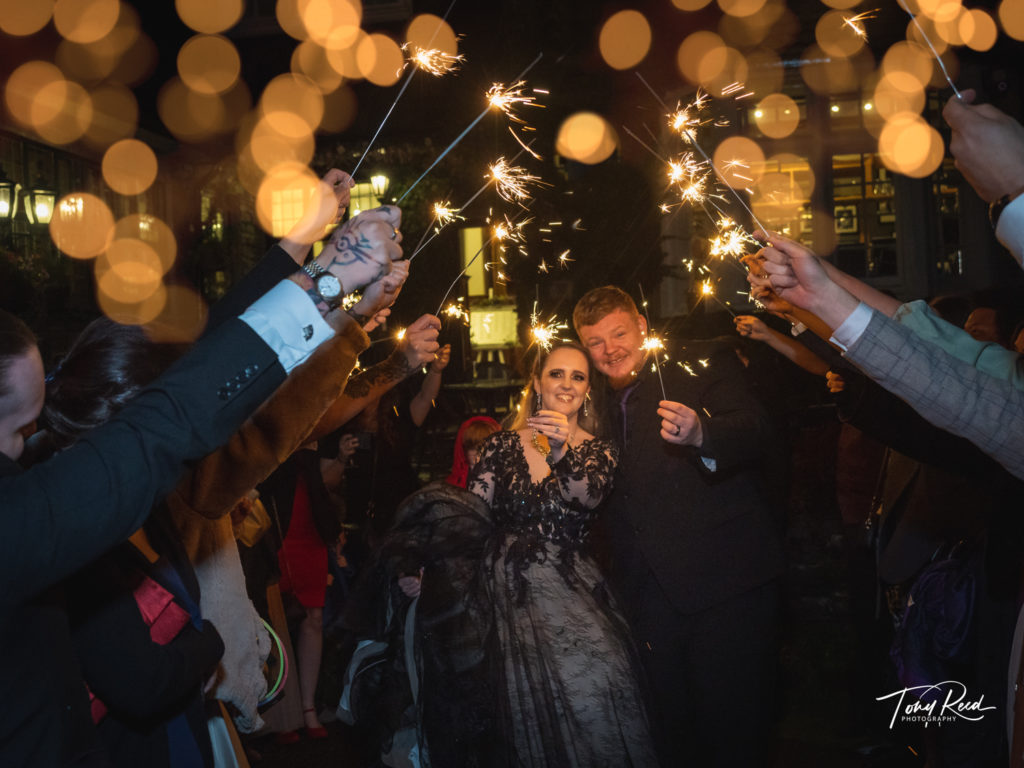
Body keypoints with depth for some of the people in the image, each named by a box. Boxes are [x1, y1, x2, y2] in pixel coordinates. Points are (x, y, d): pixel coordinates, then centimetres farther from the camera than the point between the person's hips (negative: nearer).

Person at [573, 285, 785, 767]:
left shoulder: (703, 368, 0)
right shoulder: (601, 408, 18)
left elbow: (754, 434, -17)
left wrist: (700, 435, -38)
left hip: (726, 585, -5)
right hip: (649, 596, 5)